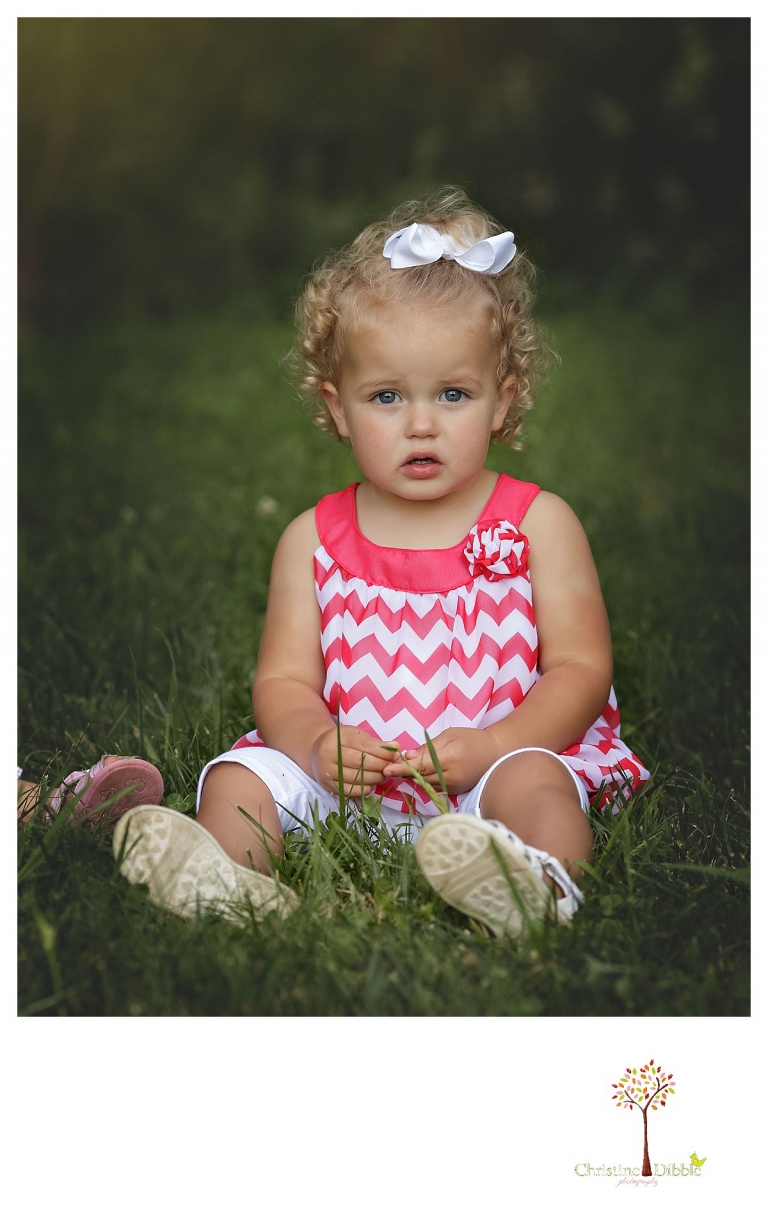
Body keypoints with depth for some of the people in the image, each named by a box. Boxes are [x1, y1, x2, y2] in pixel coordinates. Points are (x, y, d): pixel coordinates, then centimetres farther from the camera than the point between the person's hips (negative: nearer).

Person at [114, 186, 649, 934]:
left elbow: (581, 669, -3)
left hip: (496, 759, -2)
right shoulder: (314, 539, 8)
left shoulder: (538, 524, 2)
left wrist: (489, 746, -20)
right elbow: (285, 680, 4)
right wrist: (319, 746, -20)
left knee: (534, 780, -32)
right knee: (244, 774, -17)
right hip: (352, 775, 3)